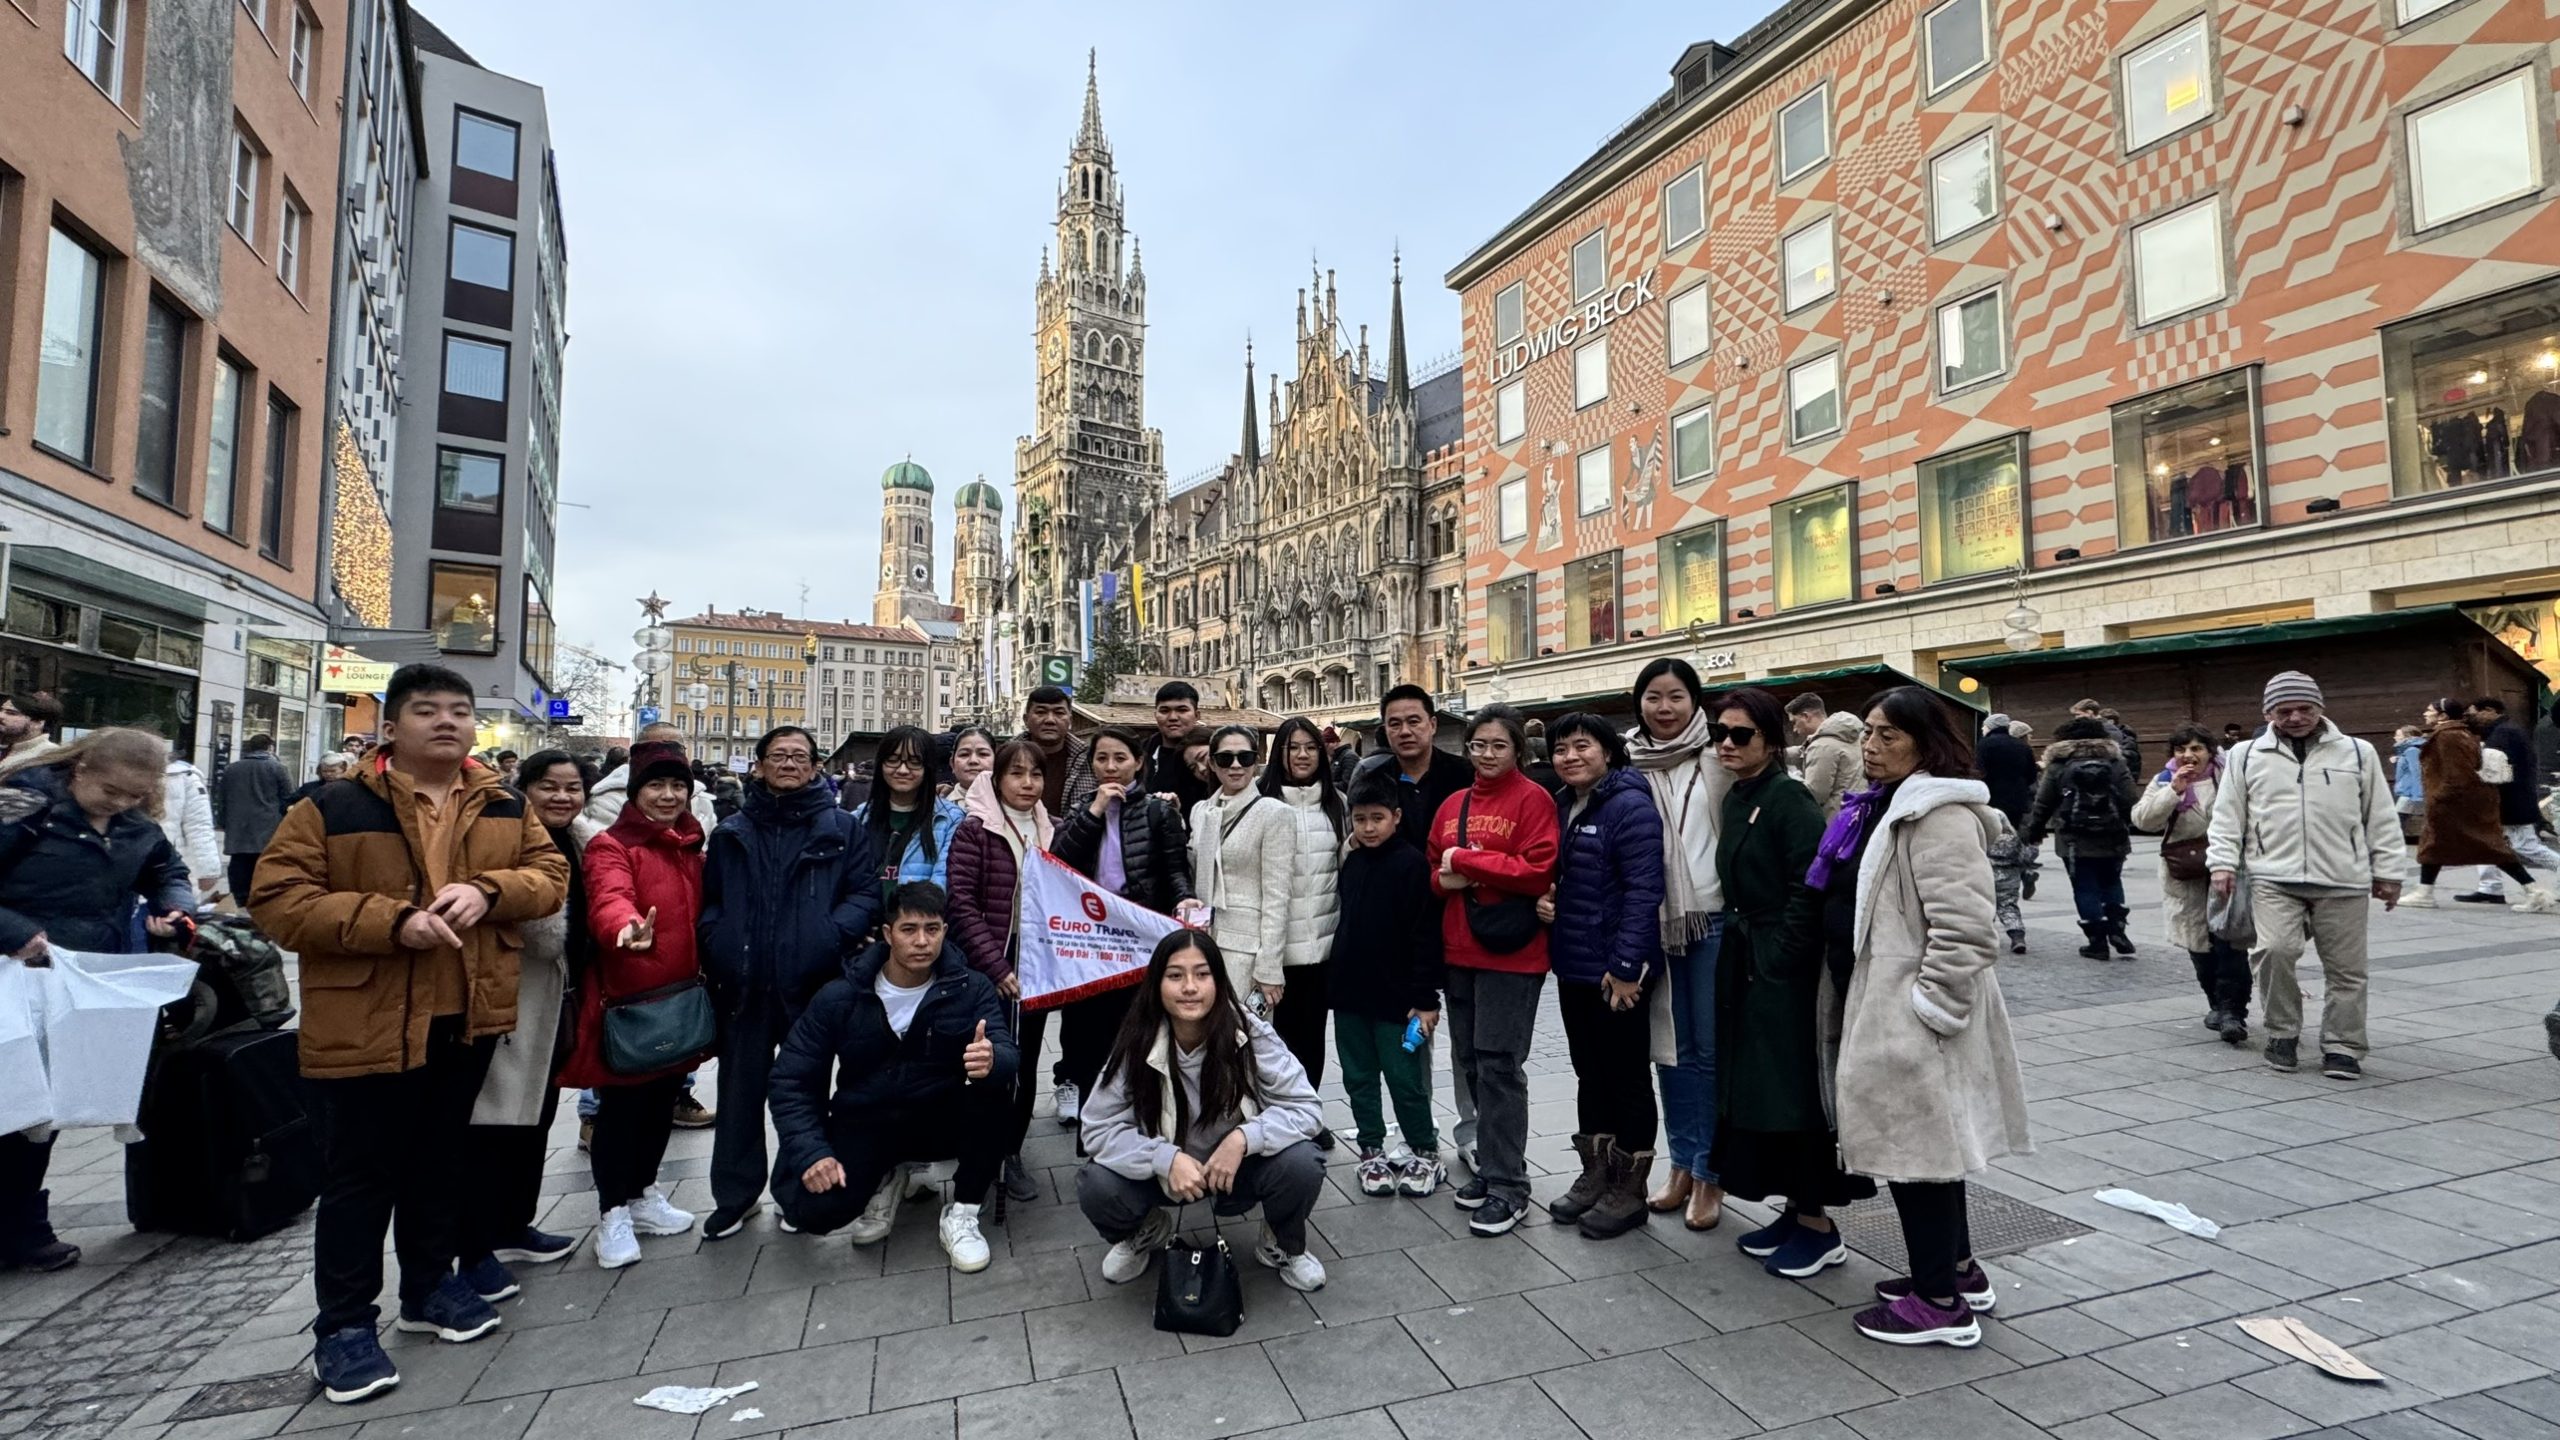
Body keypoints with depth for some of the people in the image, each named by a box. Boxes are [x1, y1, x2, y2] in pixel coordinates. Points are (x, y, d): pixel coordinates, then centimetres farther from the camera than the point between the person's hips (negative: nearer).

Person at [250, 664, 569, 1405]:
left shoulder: (504, 806, 4)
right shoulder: (334, 806, -9)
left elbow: (549, 875, 5)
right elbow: (276, 899, -12)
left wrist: (487, 891, -16)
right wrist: (391, 922, -24)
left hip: (467, 1020, 5)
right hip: (365, 1027, -4)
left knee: (441, 1162, 19)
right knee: (361, 1176, 6)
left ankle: (429, 1285, 36)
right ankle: (343, 1324, 21)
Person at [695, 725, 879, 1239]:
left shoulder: (841, 829, 3)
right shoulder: (731, 833, 11)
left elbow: (867, 893, -2)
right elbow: (709, 899, 13)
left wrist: (833, 934, -17)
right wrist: (717, 946, -4)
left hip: (813, 982, -2)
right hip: (744, 984, 2)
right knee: (741, 1088, 10)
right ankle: (734, 1195, 26)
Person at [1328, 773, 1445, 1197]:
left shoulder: (1412, 864, -11)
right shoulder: (1351, 863, 9)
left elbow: (1425, 936, -14)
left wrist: (1425, 998, -16)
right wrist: (1335, 979, 15)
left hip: (1395, 996, -6)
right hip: (1349, 992, 6)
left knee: (1405, 1079, 3)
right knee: (1358, 1078, 13)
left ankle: (1425, 1153, 21)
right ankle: (1372, 1152, 27)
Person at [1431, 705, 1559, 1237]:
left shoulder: (1533, 800, -6)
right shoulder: (1453, 805, 13)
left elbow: (1537, 871, -16)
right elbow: (1434, 870, 18)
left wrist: (1466, 861, -16)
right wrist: (1445, 879, -5)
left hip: (1510, 952, -7)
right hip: (1459, 950, 7)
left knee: (1498, 1064, -4)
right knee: (1473, 1060, 14)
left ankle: (1508, 1187, 7)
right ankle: (1492, 1165, 29)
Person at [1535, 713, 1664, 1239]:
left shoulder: (1630, 807, -14)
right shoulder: (1562, 806, 10)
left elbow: (1643, 892, -20)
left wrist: (1626, 966, -22)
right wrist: (1544, 898, 0)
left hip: (1617, 970, -8)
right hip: (1572, 966, 8)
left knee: (1627, 1077, 6)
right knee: (1589, 1072, 17)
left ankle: (1629, 1189, 20)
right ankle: (1594, 1174, 31)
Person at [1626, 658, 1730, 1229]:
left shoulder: (1719, 759, -3)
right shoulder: (1627, 765, 3)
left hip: (1714, 919, -2)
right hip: (1655, 923, 3)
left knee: (1713, 1048, 5)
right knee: (1672, 1047, 13)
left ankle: (1710, 1174, 19)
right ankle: (1682, 1165, 27)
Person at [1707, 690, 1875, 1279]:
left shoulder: (1789, 798, -14)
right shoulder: (1736, 800, 11)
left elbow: (1810, 887, -21)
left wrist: (1780, 956, -19)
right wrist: (1739, 950, 10)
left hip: (1786, 967, -9)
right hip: (1745, 965, 9)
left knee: (1795, 1088, 0)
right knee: (1756, 1085, 14)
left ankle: (1819, 1224, 14)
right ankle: (1797, 1207, 27)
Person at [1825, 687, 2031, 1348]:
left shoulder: (1938, 813, -18)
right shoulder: (1886, 805, 14)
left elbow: (1966, 928, -26)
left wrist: (1926, 1008, -21)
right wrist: (1851, 1008, 22)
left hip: (1911, 1015, -10)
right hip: (1881, 1007, 10)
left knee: (1914, 1140, 0)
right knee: (1925, 1138, 20)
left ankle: (1941, 1301, 14)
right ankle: (1957, 1268, 36)